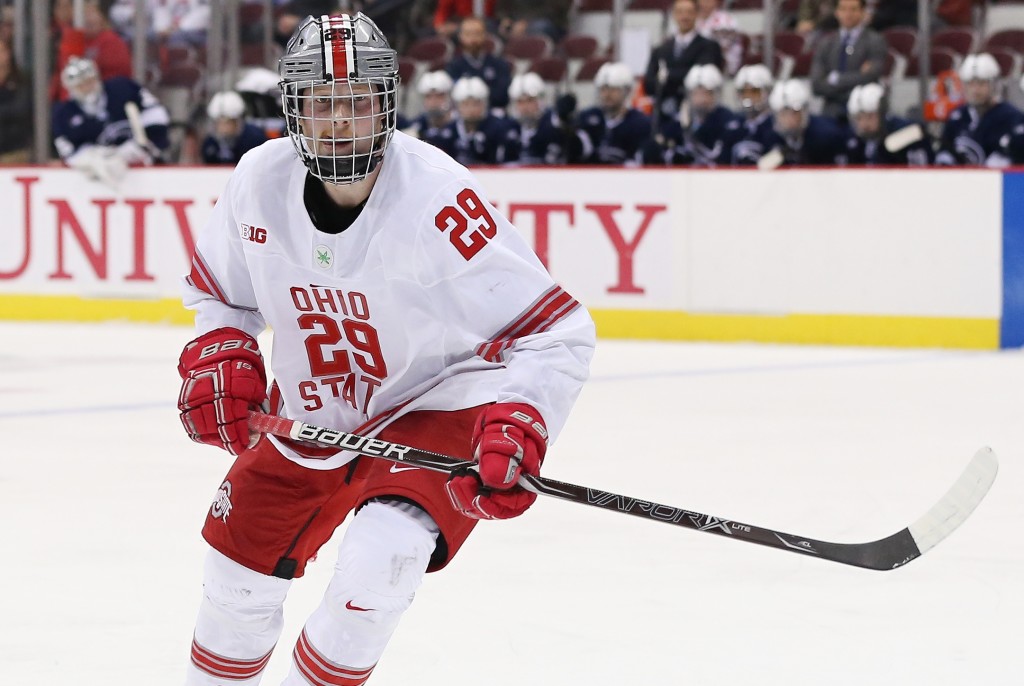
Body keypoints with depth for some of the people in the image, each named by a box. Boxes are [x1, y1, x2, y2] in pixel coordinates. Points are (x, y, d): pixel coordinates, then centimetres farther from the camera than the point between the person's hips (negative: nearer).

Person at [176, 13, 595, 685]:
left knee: (378, 563, -28)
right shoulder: (259, 181, -14)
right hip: (310, 418, 5)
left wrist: (514, 426, -39)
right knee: (239, 573, 13)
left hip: (434, 406, -5)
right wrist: (219, 359, -9)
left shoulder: (439, 200, -30)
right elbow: (220, 288, 8)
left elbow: (555, 332, -27)